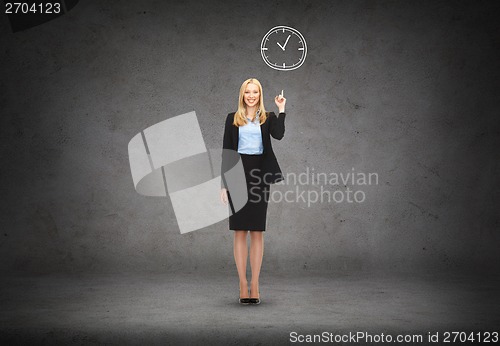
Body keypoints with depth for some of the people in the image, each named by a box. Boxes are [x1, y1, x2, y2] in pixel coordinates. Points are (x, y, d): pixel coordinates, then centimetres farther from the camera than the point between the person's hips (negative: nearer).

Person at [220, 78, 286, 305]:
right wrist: (224, 184, -1)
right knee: (240, 231, 1)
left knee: (257, 231, 3)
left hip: (260, 175, 0)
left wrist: (281, 110, -9)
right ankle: (243, 284, 7)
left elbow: (279, 134, -13)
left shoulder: (268, 118, 9)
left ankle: (255, 285, 9)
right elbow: (226, 150, 4)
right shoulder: (232, 119, 8)